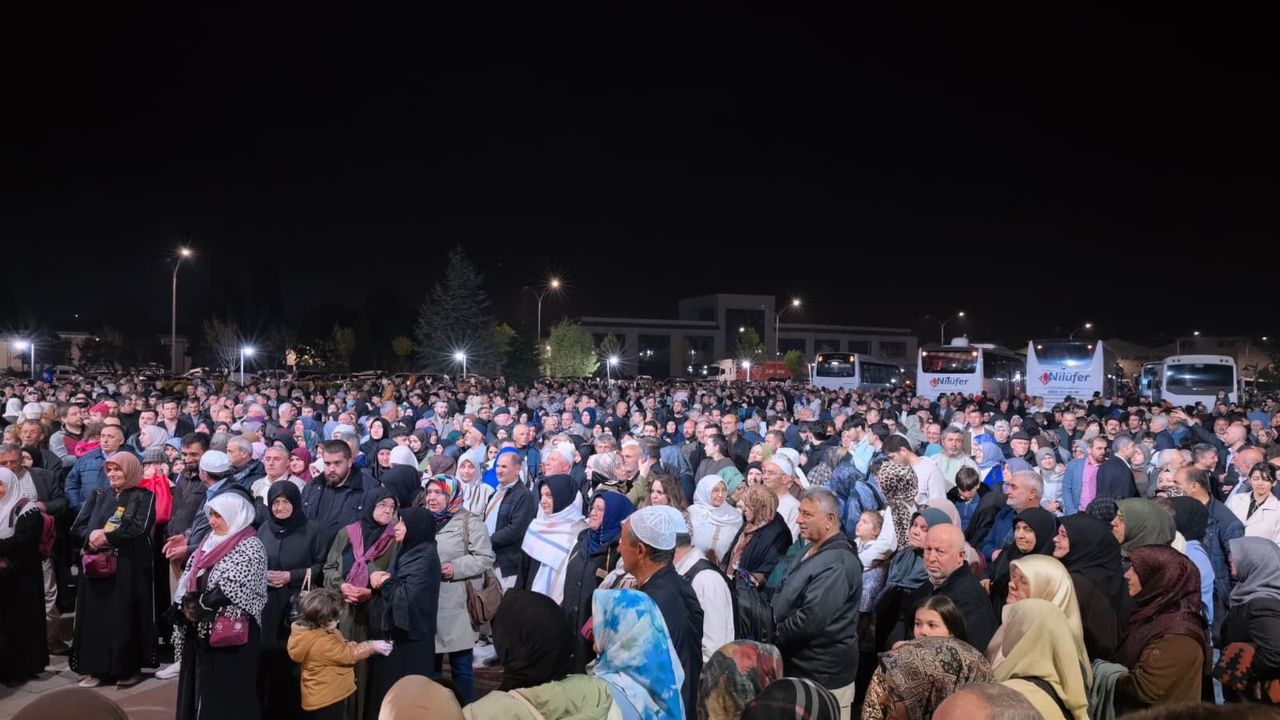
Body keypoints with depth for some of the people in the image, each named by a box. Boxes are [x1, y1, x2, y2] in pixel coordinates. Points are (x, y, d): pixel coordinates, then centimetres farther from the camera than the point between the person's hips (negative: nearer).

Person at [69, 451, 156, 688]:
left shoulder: (144, 497, 1)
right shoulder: (97, 496, 14)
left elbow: (139, 530, -13)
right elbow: (76, 529, 5)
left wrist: (106, 536, -13)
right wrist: (91, 535, -15)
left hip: (129, 568, -4)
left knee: (126, 617, -2)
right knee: (96, 615, 3)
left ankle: (130, 668, 6)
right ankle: (96, 668, 10)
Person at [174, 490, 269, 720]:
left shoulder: (250, 547, -11)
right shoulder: (211, 541, 13)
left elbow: (231, 589, -20)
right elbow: (189, 579, 11)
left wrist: (199, 607, -11)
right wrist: (187, 605, -6)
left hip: (229, 634, -7)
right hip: (201, 630, 8)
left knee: (226, 693, -2)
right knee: (200, 688, 13)